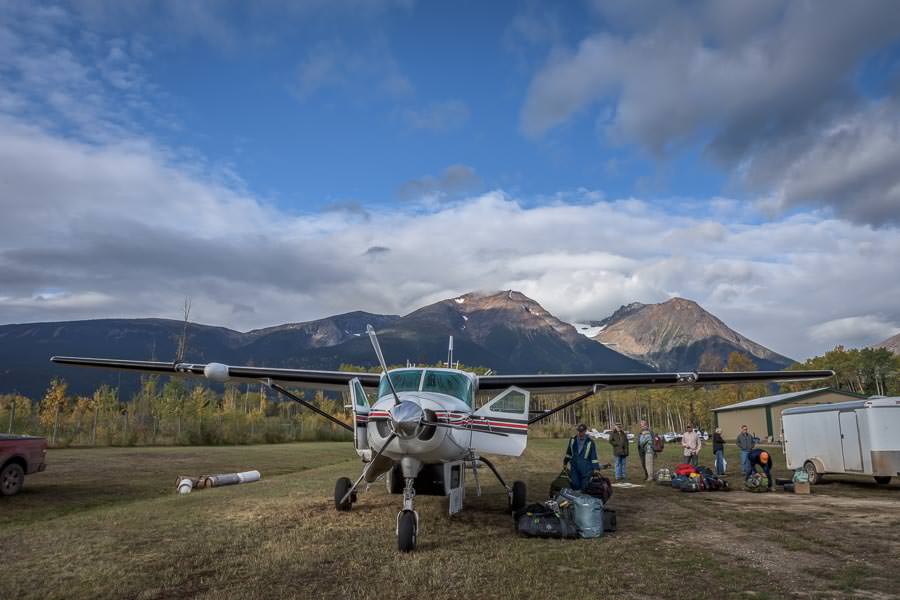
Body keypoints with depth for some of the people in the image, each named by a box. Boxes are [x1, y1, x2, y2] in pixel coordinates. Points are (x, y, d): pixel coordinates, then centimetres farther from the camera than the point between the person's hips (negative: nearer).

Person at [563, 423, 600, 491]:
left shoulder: (590, 442, -6)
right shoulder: (572, 440, 4)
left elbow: (594, 456, -3)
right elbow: (569, 453, 17)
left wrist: (596, 468, -6)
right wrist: (565, 463, 20)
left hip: (586, 469, -3)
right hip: (574, 467, 3)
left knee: (583, 487, 1)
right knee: (575, 485, -4)